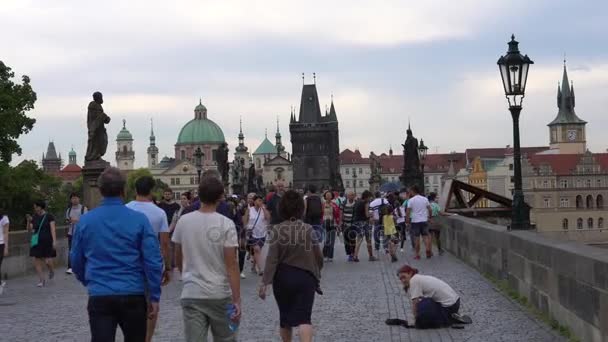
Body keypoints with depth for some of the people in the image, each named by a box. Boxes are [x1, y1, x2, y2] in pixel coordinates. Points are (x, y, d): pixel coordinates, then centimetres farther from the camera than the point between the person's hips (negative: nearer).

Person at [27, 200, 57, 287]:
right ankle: (42, 280, 11)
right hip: (37, 242, 4)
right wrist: (28, 221, -10)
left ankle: (51, 271, 29)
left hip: (47, 242, -4)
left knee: (47, 261, -6)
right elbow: (29, 230, 8)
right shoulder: (35, 217, 8)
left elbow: (53, 229, -7)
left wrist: (54, 241, -15)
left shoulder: (49, 217, -3)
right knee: (36, 262, -2)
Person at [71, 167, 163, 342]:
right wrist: (154, 297, -2)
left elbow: (76, 261, 12)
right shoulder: (139, 220, -6)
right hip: (133, 295, 0)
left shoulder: (85, 221, 2)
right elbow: (153, 262, -9)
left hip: (99, 297, 1)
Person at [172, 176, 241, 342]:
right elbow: (231, 265, -13)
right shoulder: (226, 224, -10)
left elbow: (179, 260, 11)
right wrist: (237, 300, -10)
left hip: (191, 294, 2)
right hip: (220, 295, -1)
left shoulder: (184, 221, -1)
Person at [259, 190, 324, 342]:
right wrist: (316, 273, 20)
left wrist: (265, 282, -12)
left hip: (283, 277, 0)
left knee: (285, 315, 18)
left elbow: (272, 258, -13)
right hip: (305, 277, 0)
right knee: (303, 317, -2)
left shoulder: (278, 230, -8)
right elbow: (318, 257, 3)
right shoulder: (308, 229, -2)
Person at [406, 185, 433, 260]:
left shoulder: (411, 200, -6)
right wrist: (430, 218, 18)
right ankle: (428, 250, -6)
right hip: (424, 221, 3)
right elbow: (430, 210, 6)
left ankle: (417, 255, 5)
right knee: (425, 236, 9)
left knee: (416, 238, 2)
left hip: (415, 221, -3)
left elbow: (408, 211, -11)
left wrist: (407, 220, -1)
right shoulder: (425, 199, 5)